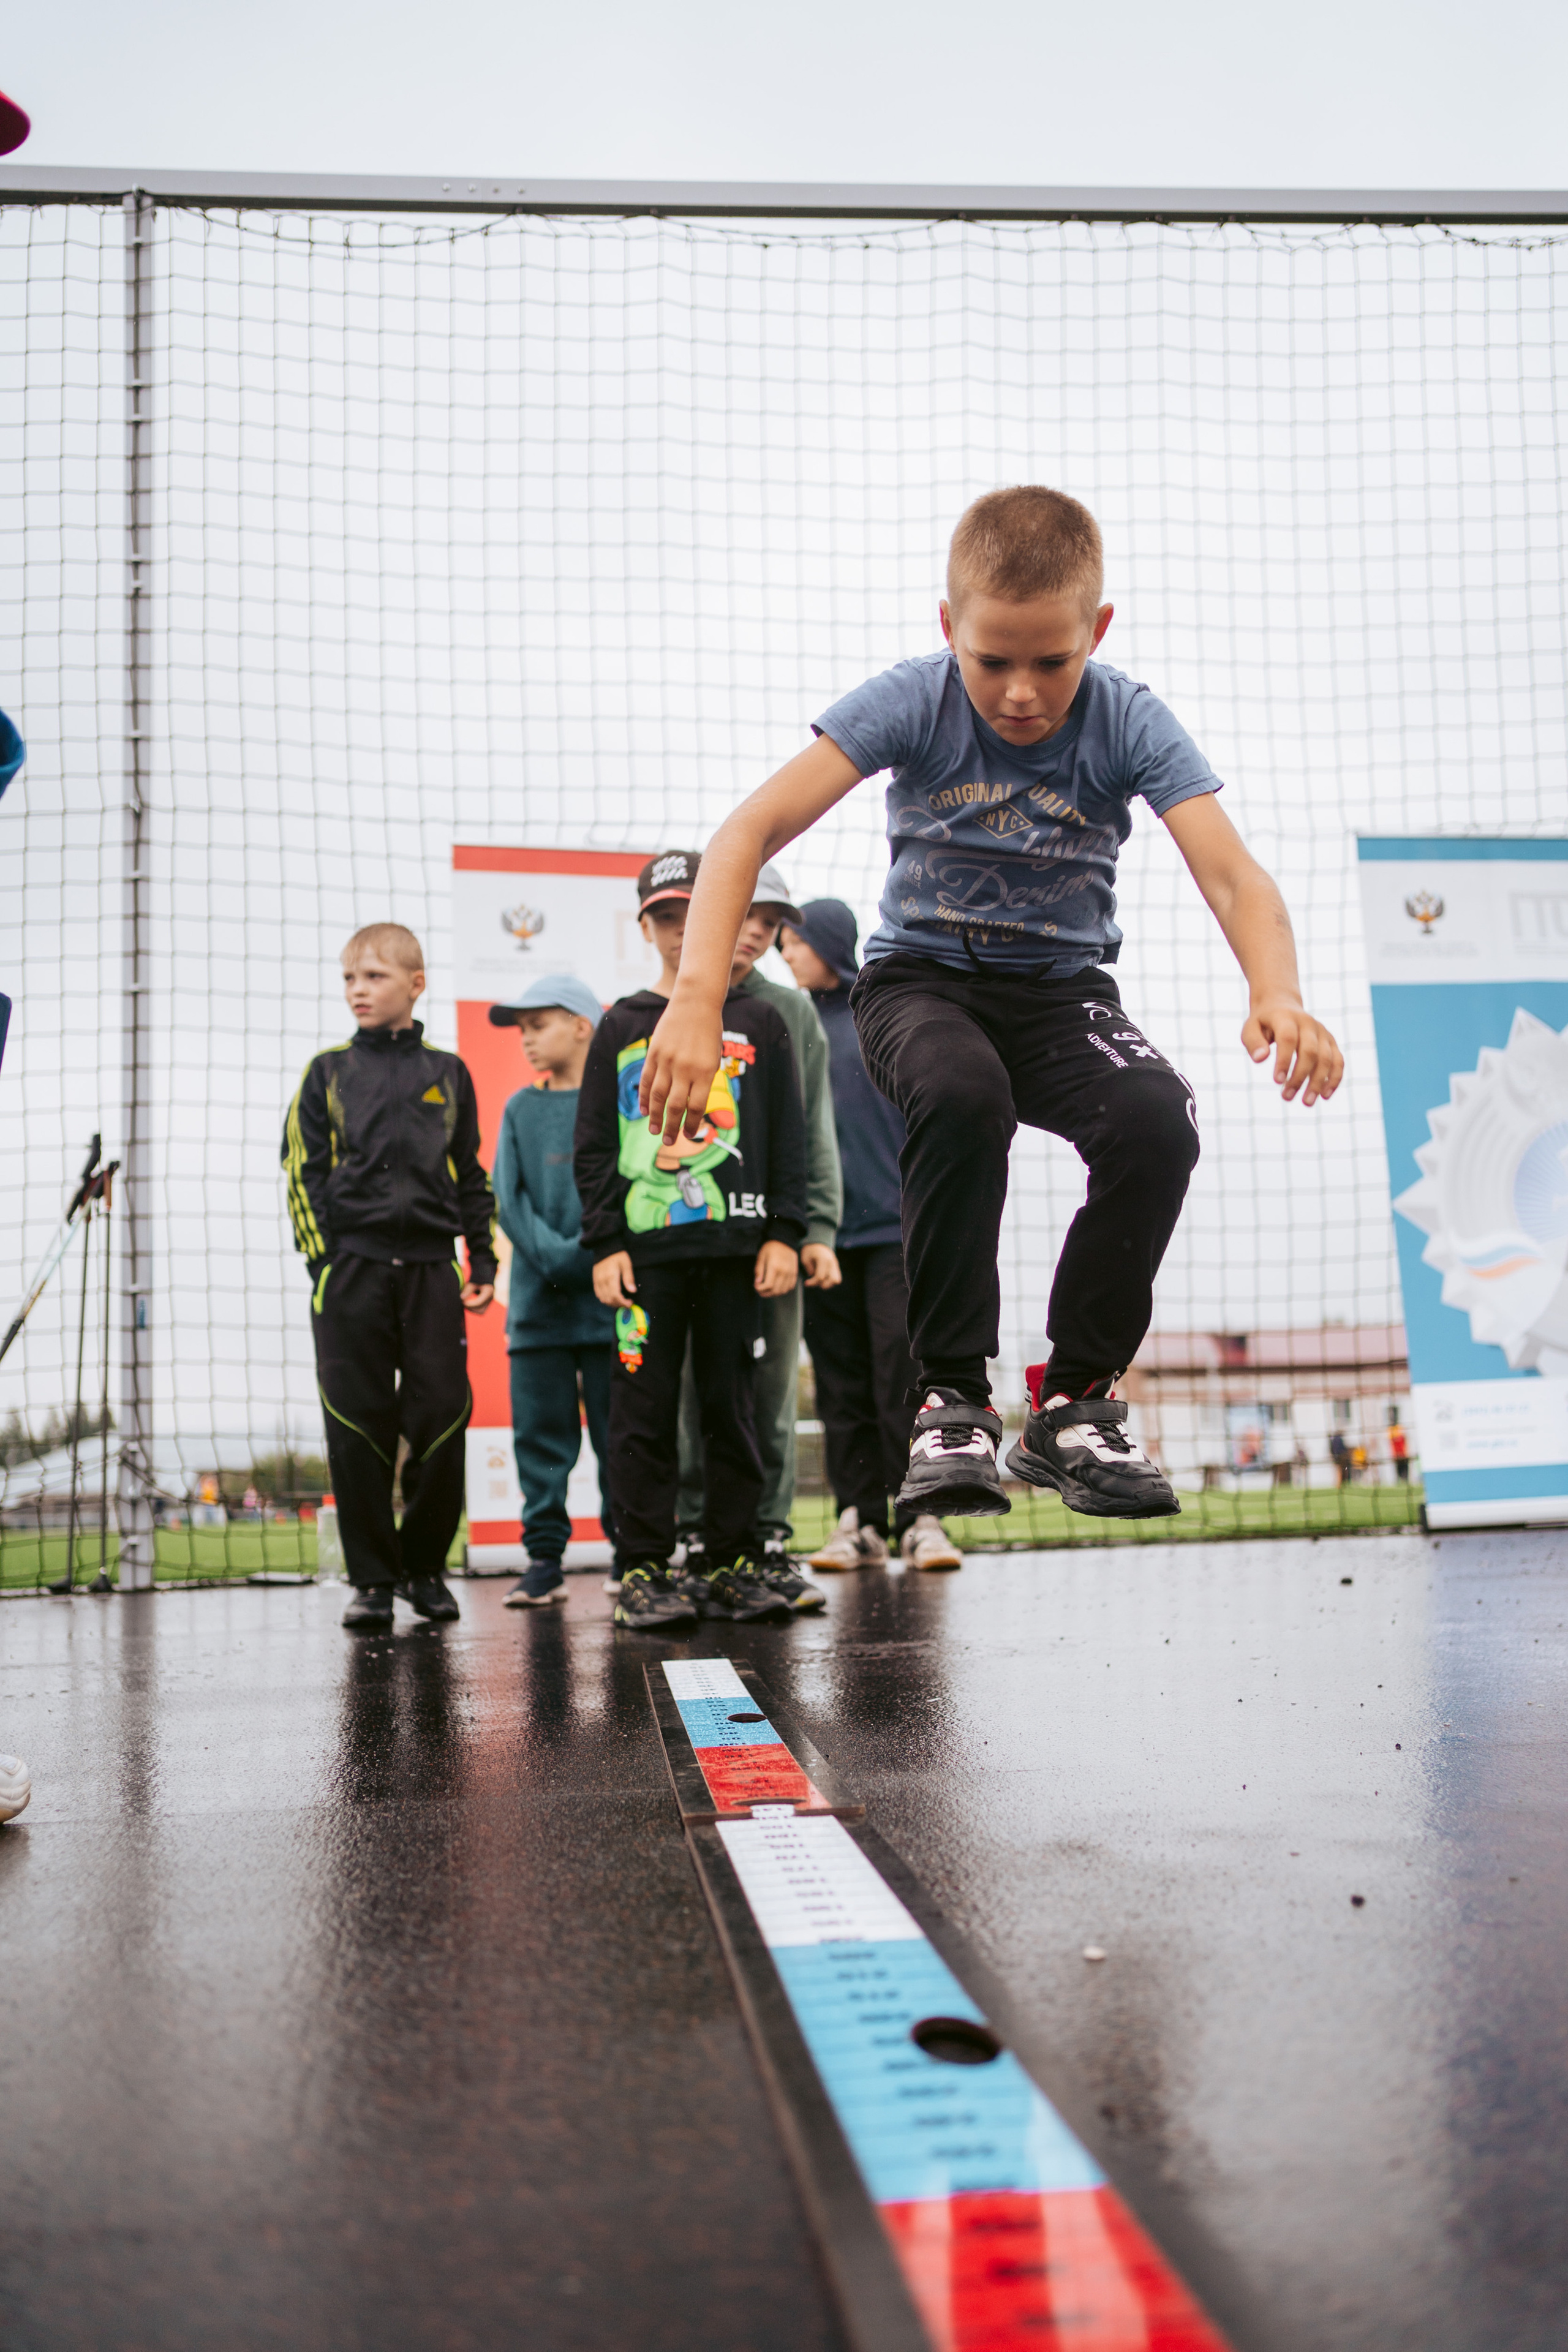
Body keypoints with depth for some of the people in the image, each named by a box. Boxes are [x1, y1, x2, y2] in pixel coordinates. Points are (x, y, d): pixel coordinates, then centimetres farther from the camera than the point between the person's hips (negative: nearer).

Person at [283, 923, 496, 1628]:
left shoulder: (447, 1074, 12)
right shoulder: (328, 1073, 9)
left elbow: (471, 1178, 16)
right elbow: (304, 1174, 6)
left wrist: (483, 1263, 9)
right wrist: (324, 1261, -4)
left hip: (431, 1270, 1)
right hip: (351, 1270, -1)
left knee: (442, 1419, -2)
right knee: (358, 1425, -1)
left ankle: (425, 1565, 14)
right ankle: (372, 1577, 9)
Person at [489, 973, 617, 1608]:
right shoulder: (521, 1109, 13)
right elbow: (508, 1199, 6)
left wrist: (589, 1252, -15)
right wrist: (553, 1253, -10)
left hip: (609, 1299, -3)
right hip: (537, 1301, 3)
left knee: (619, 1430, 0)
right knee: (540, 1431, 3)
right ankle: (544, 1559, 8)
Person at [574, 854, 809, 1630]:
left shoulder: (758, 1024, 12)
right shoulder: (620, 1028, 11)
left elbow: (789, 1138, 9)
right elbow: (593, 1147, 8)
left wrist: (784, 1234, 0)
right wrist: (604, 1243, -2)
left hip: (734, 1245, 1)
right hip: (645, 1248, 0)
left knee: (732, 1406, 4)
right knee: (646, 1412, -1)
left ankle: (731, 1565, 11)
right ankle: (643, 1570, 3)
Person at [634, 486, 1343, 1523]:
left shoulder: (1129, 720, -13)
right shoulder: (912, 701, -15)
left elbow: (1234, 875, -22)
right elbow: (751, 830, -23)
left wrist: (1278, 995, -44)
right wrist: (698, 1000, -37)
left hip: (1063, 988, 2)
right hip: (923, 978, -1)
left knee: (1159, 1123, -30)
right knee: (963, 1095, -37)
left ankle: (1074, 1401, -8)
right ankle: (953, 1399, -20)